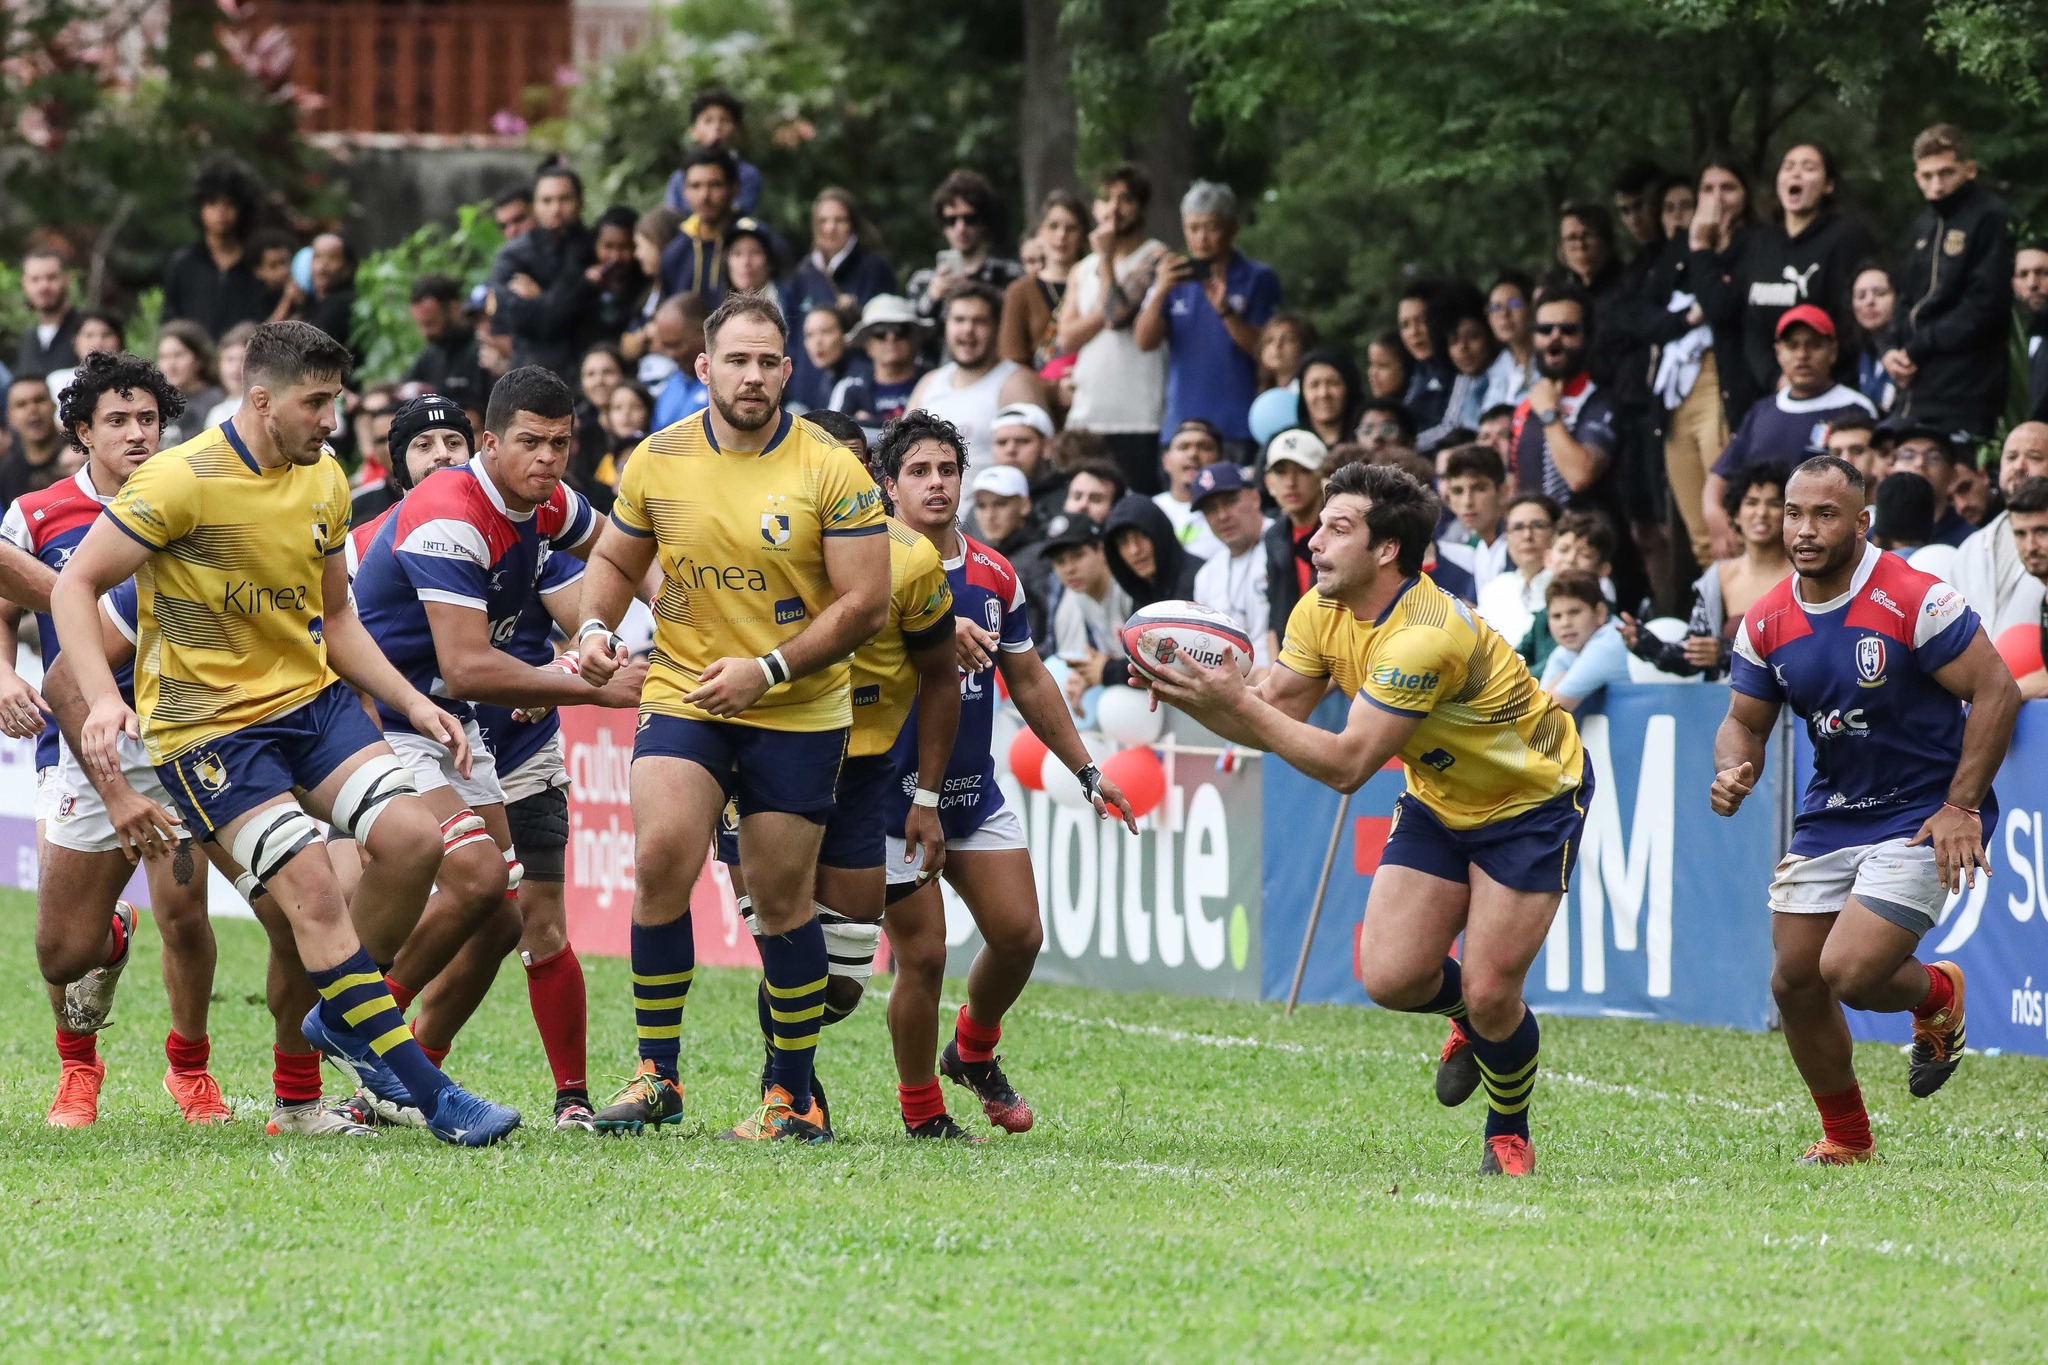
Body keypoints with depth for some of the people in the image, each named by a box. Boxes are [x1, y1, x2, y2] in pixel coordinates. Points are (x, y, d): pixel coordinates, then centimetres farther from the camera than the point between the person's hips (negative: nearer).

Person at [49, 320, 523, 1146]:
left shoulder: (325, 482, 6)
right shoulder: (182, 481, -17)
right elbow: (74, 587, -14)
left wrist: (413, 703, 5)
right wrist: (101, 699, -27)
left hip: (313, 698, 7)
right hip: (205, 727, -7)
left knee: (411, 838, -13)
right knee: (312, 892, -17)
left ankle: (344, 1018, 11)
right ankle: (430, 1099, -14)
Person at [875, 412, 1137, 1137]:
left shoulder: (994, 575, 7)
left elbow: (1029, 681, 17)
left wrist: (1086, 771, 16)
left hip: (975, 791, 6)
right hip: (894, 796, -6)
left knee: (1018, 935, 1)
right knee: (923, 954, -5)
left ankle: (974, 1051, 30)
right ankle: (921, 1112, 12)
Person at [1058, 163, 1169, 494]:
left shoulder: (1155, 257, -1)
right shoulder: (1082, 271, 19)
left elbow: (1119, 313, -13)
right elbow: (1068, 338, 8)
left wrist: (1106, 257, -4)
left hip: (1139, 419, -6)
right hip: (1086, 416, 6)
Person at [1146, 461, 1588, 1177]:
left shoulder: (1424, 637, -36)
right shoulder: (1322, 612, -10)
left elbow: (1346, 765, -37)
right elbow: (1275, 715, -8)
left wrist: (1237, 702, -39)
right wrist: (1191, 697, -26)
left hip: (1533, 801, -7)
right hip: (1440, 801, 7)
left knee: (1490, 995, -11)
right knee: (1390, 977, -8)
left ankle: (1509, 1134, 18)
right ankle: (1469, 1017, 27)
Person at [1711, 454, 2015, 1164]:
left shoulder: (1916, 601, -19)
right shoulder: (1767, 621, -1)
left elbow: (1997, 692, -14)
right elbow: (1746, 720, 11)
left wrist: (1960, 807, -16)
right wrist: (1732, 771, -13)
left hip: (1920, 815, -6)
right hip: (1828, 814, 6)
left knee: (1849, 973, -18)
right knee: (1794, 980, 3)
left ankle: (1938, 995, 18)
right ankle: (1845, 1138, 23)